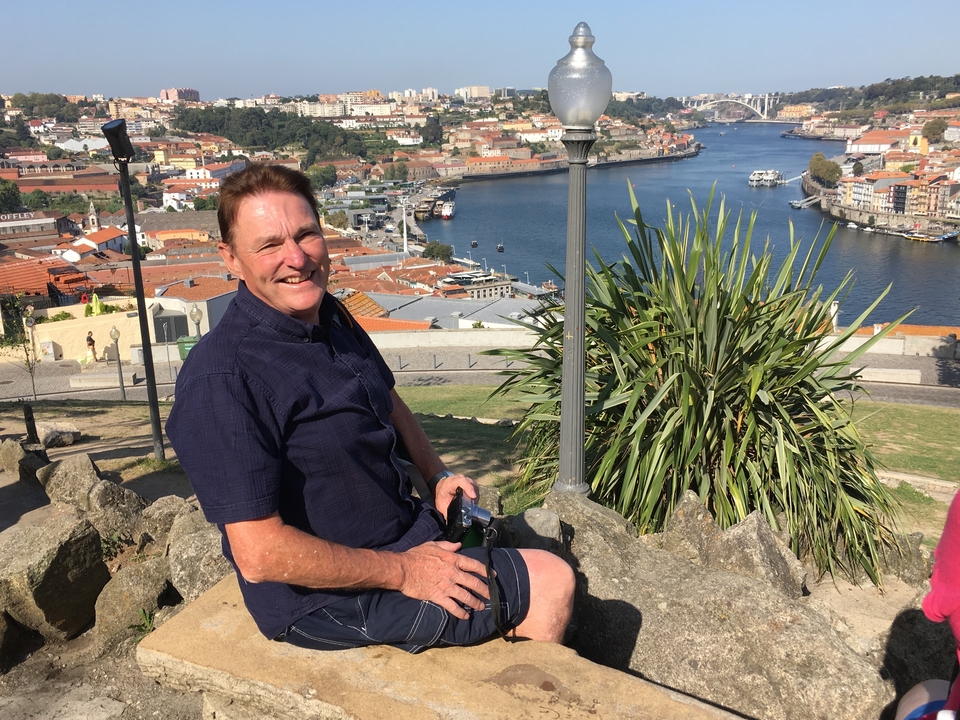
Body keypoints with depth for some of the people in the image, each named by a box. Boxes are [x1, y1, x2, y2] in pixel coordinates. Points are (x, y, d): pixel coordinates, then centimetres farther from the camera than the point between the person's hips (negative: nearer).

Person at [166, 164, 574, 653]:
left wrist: (437, 474, 4)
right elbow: (260, 555, -30)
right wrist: (402, 572, -22)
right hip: (329, 595, -9)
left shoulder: (328, 315, 1)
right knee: (550, 585, -4)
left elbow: (386, 399, 18)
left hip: (401, 526, 9)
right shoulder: (222, 379, -29)